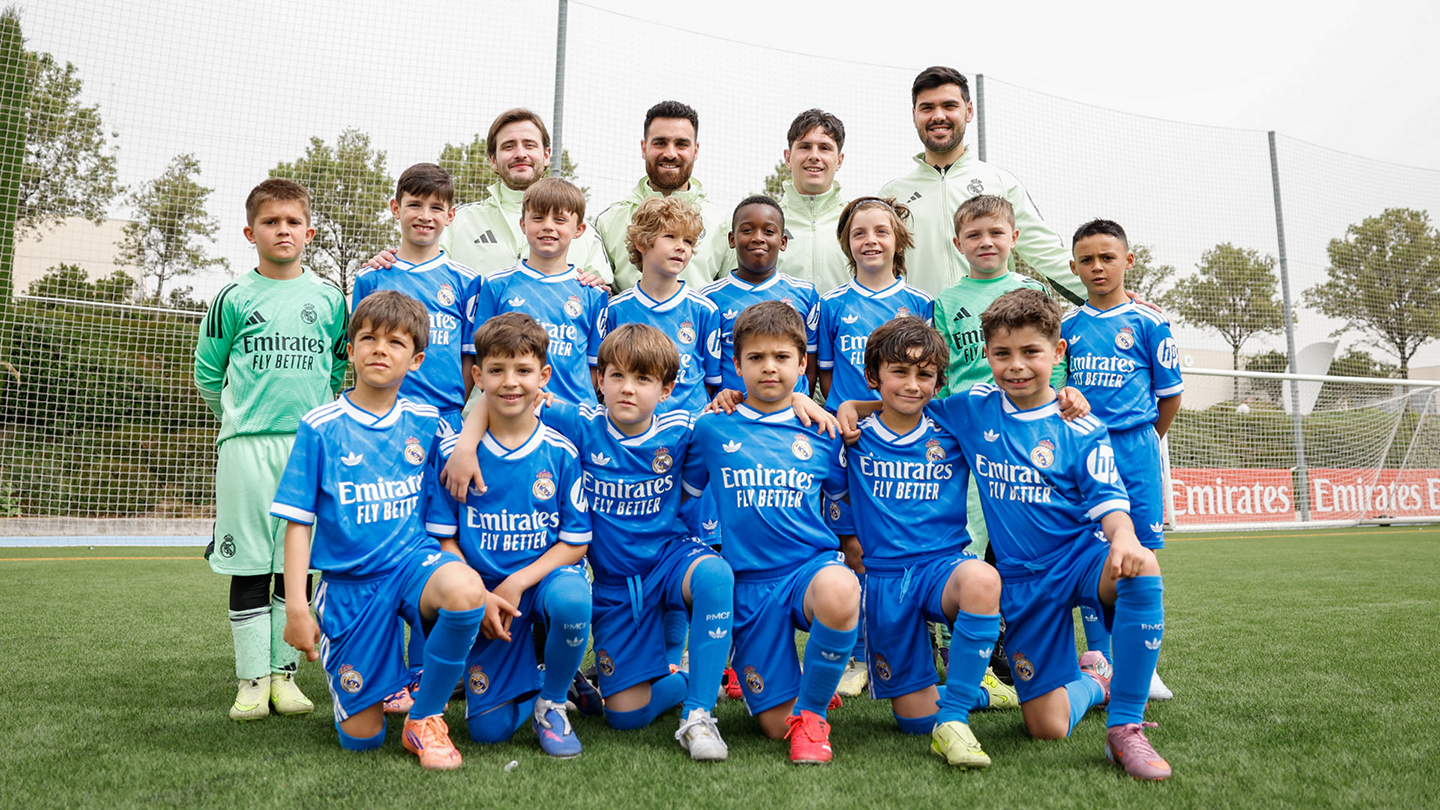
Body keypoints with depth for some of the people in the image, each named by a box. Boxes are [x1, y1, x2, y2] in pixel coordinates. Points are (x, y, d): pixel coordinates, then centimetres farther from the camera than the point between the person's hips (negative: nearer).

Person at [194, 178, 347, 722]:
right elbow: (207, 372, 13)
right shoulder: (234, 298, 5)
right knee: (248, 565, 2)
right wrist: (239, 418, 14)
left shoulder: (330, 299, 8)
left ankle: (285, 672, 15)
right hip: (246, 446, -1)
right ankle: (252, 678, 11)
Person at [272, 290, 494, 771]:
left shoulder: (425, 422, 2)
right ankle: (385, 684, 37)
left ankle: (425, 717, -11)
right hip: (349, 581, 0)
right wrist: (296, 606, -8)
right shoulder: (320, 427, -4)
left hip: (415, 559, 1)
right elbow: (298, 523, -2)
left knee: (466, 591, -37)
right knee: (361, 738, -1)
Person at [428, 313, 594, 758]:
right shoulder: (453, 452, -4)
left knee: (572, 600, -37)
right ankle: (525, 677, 29)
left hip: (546, 575, 0)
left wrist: (517, 584, -16)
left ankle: (551, 702, -6)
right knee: (489, 729, -7)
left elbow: (576, 541, -4)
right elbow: (444, 539, 0)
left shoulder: (561, 453, -5)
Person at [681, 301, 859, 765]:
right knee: (775, 725, -3)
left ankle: (812, 712, -12)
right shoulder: (712, 429, 4)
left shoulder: (821, 432, 6)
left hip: (813, 564, 0)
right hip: (750, 582, 0)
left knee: (839, 593, -39)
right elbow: (683, 494, 18)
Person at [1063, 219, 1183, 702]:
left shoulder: (1148, 323, 1)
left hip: (1134, 448, -2)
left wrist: (1143, 440, 10)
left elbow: (1170, 393, 5)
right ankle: (1099, 659, 14)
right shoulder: (1068, 326, 8)